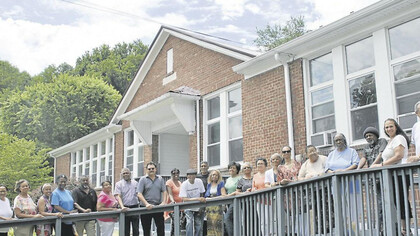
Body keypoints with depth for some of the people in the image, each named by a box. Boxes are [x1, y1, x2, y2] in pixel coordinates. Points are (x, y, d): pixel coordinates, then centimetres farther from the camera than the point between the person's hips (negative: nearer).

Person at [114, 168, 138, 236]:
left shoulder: (135, 183, 10)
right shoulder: (119, 184, 3)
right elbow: (118, 196, -7)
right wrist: (122, 207, -22)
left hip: (135, 207, 1)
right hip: (125, 209, -1)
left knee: (136, 229, 1)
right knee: (126, 230, 5)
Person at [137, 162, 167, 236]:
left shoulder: (160, 179, 9)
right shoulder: (143, 179, -1)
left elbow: (164, 192, 6)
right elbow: (139, 194, -8)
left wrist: (163, 202, -11)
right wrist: (147, 204, -20)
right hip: (146, 208, -2)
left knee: (161, 227, 2)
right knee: (146, 229, 6)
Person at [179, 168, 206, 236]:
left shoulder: (199, 181, -8)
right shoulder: (184, 184, -17)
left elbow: (201, 194, 3)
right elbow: (184, 199, -25)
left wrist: (201, 208, -1)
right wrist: (198, 199, -34)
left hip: (198, 208, 3)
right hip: (189, 208, -3)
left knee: (198, 225, 1)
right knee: (189, 222, -23)